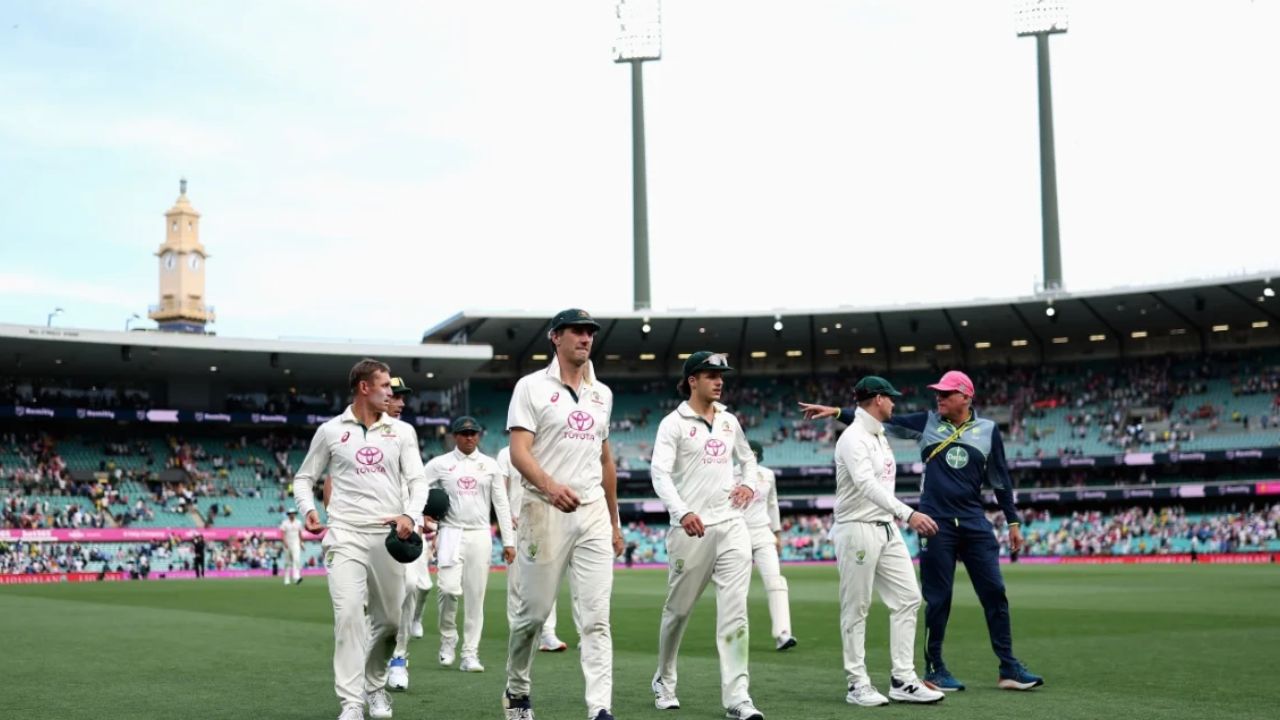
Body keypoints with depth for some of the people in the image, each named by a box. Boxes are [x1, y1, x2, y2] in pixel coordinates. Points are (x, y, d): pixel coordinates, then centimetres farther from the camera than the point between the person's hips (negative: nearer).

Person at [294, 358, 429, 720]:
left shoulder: (402, 431, 9)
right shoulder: (330, 431, 5)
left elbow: (418, 480, 3)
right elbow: (303, 478, 14)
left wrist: (411, 515, -17)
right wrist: (308, 509, -6)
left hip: (389, 537, 3)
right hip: (345, 536, -2)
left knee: (389, 620, 9)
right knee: (349, 615, -16)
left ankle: (375, 686, 32)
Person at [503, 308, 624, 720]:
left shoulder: (602, 393, 16)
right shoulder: (532, 387, -1)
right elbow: (519, 452, -11)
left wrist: (614, 523, 21)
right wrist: (550, 486, -31)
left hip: (593, 514, 4)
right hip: (545, 512, -4)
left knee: (596, 616, -4)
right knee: (534, 610, 3)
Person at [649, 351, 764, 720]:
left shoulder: (729, 421, 14)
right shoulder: (674, 423, -3)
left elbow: (748, 458, 30)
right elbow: (660, 472, -14)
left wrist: (749, 483, 7)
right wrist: (682, 512, -29)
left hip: (731, 525, 4)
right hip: (690, 529, -4)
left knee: (734, 609, -7)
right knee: (678, 609, 8)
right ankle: (663, 682, 29)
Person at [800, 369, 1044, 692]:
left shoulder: (987, 430, 6)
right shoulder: (927, 422, 5)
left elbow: (1000, 479, 12)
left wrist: (1013, 521, 12)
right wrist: (836, 412, -7)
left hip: (975, 524, 1)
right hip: (936, 524, -1)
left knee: (994, 593, -1)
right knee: (938, 598, 1)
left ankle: (1009, 668, 6)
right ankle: (934, 669, 12)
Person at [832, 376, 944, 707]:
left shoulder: (880, 436, 16)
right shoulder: (853, 438, -15)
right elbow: (867, 485, -29)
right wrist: (908, 514, -40)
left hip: (887, 529, 9)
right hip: (857, 529, -9)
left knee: (908, 598, 4)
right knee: (855, 608, -1)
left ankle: (902, 680, 7)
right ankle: (858, 684, 5)